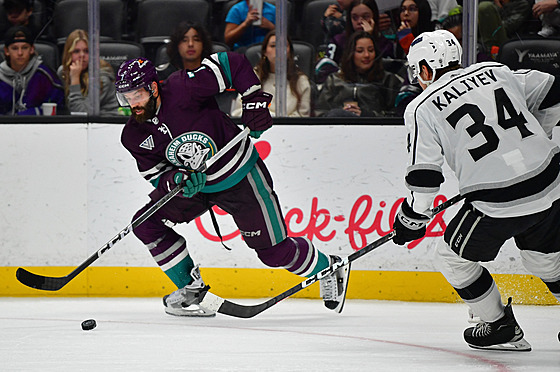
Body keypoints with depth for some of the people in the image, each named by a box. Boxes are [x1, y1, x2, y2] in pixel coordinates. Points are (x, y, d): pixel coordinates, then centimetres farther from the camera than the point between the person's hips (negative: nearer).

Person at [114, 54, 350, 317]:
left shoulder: (183, 89, -28)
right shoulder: (133, 136, -11)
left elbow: (233, 63, -21)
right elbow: (157, 177, -6)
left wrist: (255, 101, -26)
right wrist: (177, 179, -28)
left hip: (240, 176, -6)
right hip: (196, 186, 6)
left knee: (275, 252, -2)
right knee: (146, 224, -9)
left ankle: (328, 269, 27)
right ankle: (191, 287, 4)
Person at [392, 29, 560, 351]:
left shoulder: (423, 108, 0)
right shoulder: (496, 72, 13)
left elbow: (424, 176, -3)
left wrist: (411, 220, 11)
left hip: (498, 205, -5)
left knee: (453, 260, 17)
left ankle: (503, 329, 22)